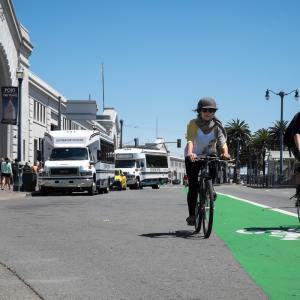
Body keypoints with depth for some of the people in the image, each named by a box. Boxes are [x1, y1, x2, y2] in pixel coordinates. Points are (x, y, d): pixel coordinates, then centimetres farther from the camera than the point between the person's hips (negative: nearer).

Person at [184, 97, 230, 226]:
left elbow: (222, 140, -25)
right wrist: (190, 153, -53)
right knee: (193, 186, -8)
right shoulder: (193, 124, -19)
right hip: (193, 157, -2)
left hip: (209, 155, 2)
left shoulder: (216, 125, -12)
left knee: (214, 170, -28)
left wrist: (225, 153, -45)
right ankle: (191, 215, 2)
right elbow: (190, 140, -33)